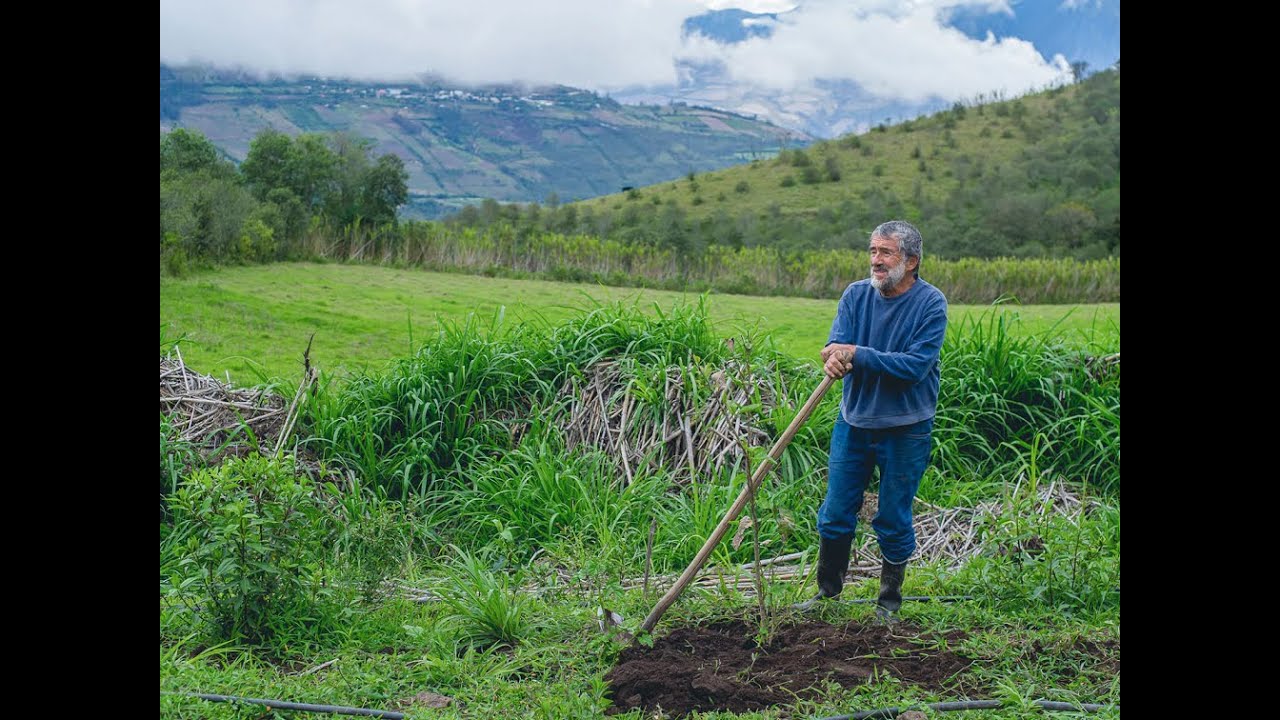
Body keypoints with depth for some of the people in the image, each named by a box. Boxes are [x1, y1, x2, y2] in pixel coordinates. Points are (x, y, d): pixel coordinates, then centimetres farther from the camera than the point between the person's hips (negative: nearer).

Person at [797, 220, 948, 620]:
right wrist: (837, 358, -33)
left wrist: (857, 354, -25)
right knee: (835, 513, 10)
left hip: (905, 430, -4)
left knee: (894, 522, 7)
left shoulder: (931, 303, -13)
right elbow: (837, 345, -9)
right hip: (853, 421, 4)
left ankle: (889, 602, 24)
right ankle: (828, 593, 27)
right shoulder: (856, 294, 1)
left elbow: (916, 365, -22)